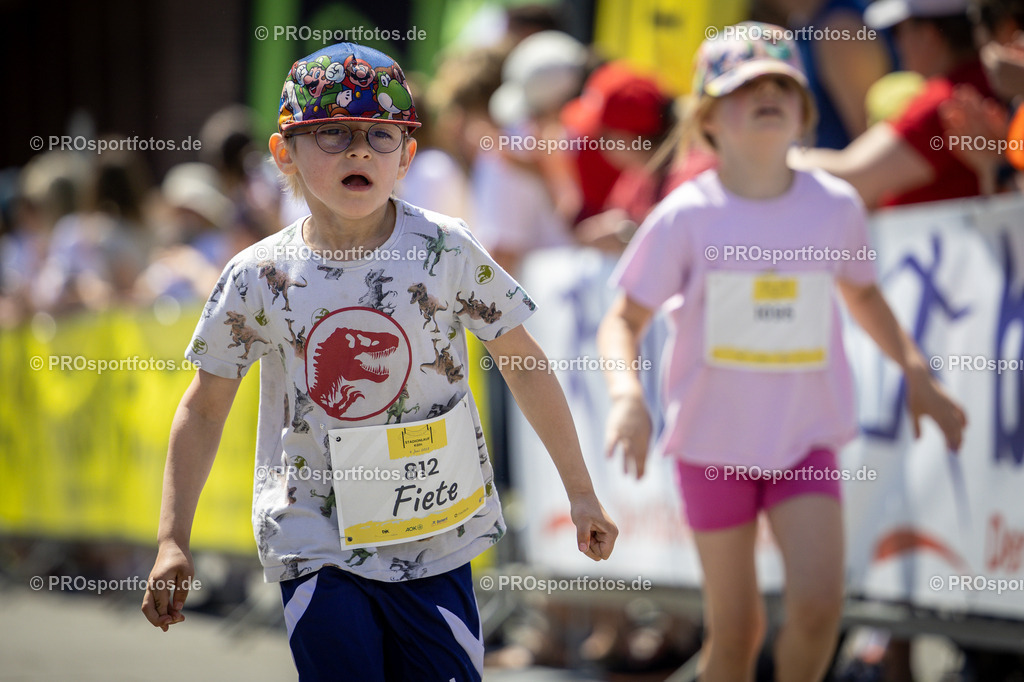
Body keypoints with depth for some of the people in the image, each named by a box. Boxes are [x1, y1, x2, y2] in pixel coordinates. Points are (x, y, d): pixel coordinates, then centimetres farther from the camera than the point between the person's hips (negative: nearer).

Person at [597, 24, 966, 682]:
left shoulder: (836, 206, -2)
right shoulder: (687, 216, -9)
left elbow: (862, 291, 18)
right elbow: (625, 319, -5)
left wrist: (916, 373, 9)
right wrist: (627, 394, -24)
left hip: (806, 440, 1)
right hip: (714, 442, -1)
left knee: (819, 604, -16)